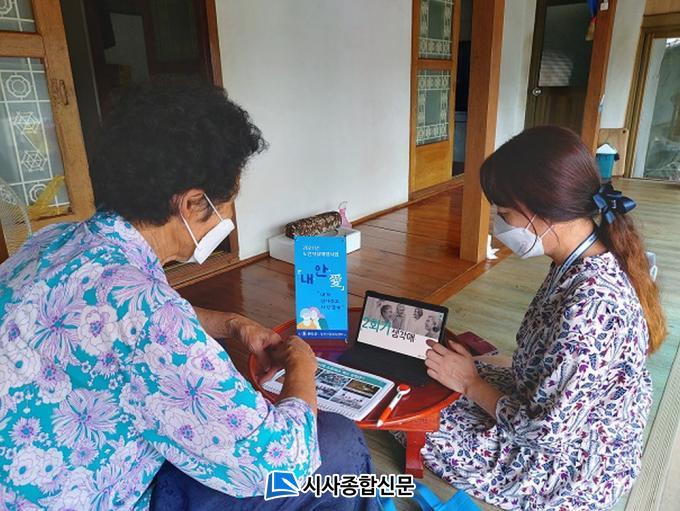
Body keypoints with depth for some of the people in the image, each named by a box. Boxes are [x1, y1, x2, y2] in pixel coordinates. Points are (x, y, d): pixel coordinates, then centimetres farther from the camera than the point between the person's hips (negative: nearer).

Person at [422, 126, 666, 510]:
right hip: (560, 414, 8)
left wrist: (471, 383, -15)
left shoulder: (590, 301, -36)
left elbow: (543, 432, -29)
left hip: (570, 466, -8)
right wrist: (474, 371, -1)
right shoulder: (589, 263, -7)